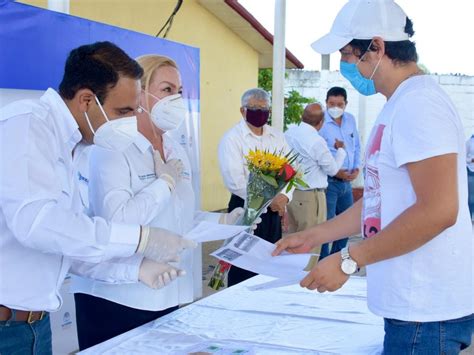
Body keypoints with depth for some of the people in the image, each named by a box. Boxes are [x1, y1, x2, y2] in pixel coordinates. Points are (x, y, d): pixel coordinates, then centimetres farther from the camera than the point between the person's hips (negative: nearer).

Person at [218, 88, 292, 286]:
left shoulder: (277, 137, 11)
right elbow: (235, 182, -17)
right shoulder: (232, 139, -8)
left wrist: (284, 196, -11)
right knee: (244, 269, -1)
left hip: (274, 210, 6)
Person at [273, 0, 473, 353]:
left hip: (427, 310, -9)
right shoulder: (398, 107, 14)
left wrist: (348, 261, -20)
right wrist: (312, 236, 19)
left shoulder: (419, 103, -17)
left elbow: (438, 210, -25)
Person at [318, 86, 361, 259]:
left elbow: (356, 147, 16)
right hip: (328, 181, -7)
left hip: (347, 181, 7)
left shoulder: (350, 120, 9)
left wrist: (356, 168, 2)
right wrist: (334, 172, -19)